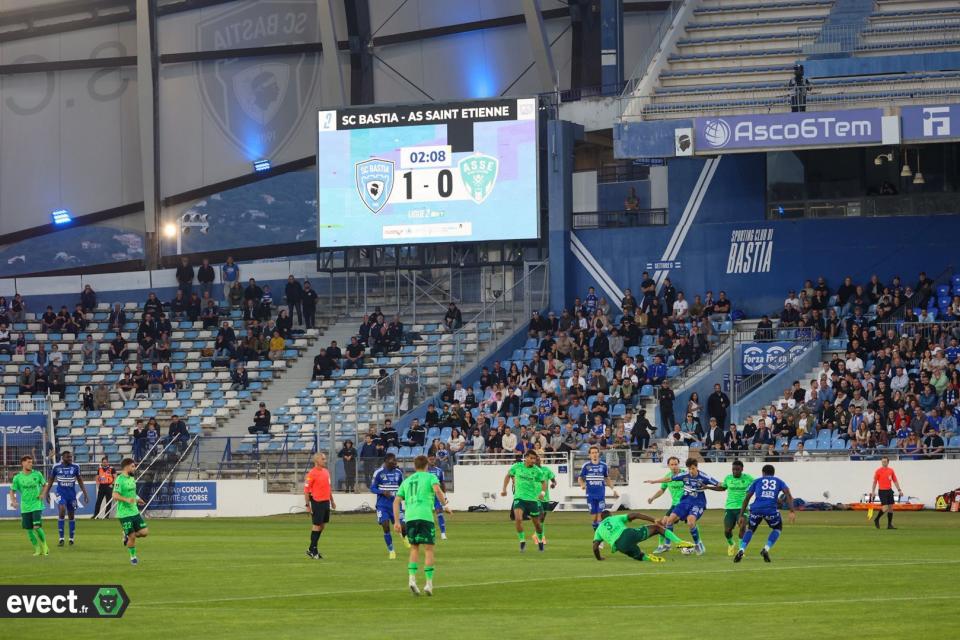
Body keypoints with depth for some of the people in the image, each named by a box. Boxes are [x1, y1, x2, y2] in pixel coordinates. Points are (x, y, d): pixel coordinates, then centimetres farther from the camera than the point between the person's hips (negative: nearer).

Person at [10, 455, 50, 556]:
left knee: (37, 527, -15)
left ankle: (44, 546, 7)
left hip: (37, 505, -2)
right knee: (29, 529, 2)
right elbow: (12, 491, 6)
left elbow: (45, 485, 14)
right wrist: (13, 501, -11)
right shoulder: (17, 477, -1)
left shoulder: (37, 474, -1)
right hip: (25, 507, 2)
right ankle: (37, 549, 17)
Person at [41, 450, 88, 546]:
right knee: (62, 511, -20)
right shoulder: (56, 467, -3)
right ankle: (61, 538, -14)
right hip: (61, 494, -2)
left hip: (72, 494, 2)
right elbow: (50, 481, 9)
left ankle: (71, 539, 21)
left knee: (71, 516, 8)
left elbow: (80, 481, 9)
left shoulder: (75, 467, -1)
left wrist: (85, 494, 7)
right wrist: (46, 494, 10)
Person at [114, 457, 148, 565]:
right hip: (124, 514, -8)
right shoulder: (120, 480, -14)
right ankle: (133, 557, 16)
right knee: (132, 537, -3)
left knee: (144, 532, -1)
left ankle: (127, 536, 24)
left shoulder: (132, 479, 12)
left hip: (134, 511, 8)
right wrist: (126, 500, -34)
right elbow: (115, 496, -22)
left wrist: (137, 499, 14)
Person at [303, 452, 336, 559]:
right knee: (317, 526, -3)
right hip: (317, 502, -8)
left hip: (326, 502, 8)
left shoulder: (326, 472, 11)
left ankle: (312, 549, 21)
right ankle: (312, 550, 5)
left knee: (322, 525, 11)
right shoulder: (312, 474, -13)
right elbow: (306, 490, -13)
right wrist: (307, 505, -15)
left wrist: (332, 500, 21)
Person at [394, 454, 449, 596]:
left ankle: (412, 579, -3)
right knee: (429, 549, 2)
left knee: (414, 548, 14)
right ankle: (429, 583, -1)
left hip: (410, 517, 4)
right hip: (425, 515, -4)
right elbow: (437, 489, -12)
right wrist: (444, 502, 5)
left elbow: (396, 501, 16)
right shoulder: (430, 477, 9)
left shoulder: (406, 481, 22)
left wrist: (397, 522, 15)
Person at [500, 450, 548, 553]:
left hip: (533, 499, 0)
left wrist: (543, 492, -17)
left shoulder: (537, 470, -5)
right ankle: (522, 541, -8)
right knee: (518, 519, -23)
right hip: (519, 498, 0)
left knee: (536, 523, 8)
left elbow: (544, 482, 3)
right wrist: (504, 489, 6)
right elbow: (508, 475, 14)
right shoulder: (517, 466, -2)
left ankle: (540, 541, 35)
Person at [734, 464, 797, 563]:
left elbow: (747, 498, 17)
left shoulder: (757, 481, 24)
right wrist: (792, 511, -3)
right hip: (771, 509, -1)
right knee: (777, 528, 28)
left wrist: (741, 515, 18)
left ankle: (741, 551, 4)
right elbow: (788, 495, 5)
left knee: (750, 529, 26)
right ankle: (766, 549, 8)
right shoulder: (779, 482, 23)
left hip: (756, 509, 1)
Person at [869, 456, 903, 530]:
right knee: (885, 508, -12)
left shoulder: (891, 471, 7)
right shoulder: (878, 471, -4)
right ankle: (876, 520, 10)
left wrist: (899, 490, 7)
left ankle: (889, 524, 11)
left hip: (889, 490, 5)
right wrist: (872, 492, -6)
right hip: (882, 491, -5)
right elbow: (874, 482, -2)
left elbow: (895, 481, 14)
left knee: (891, 508, 4)